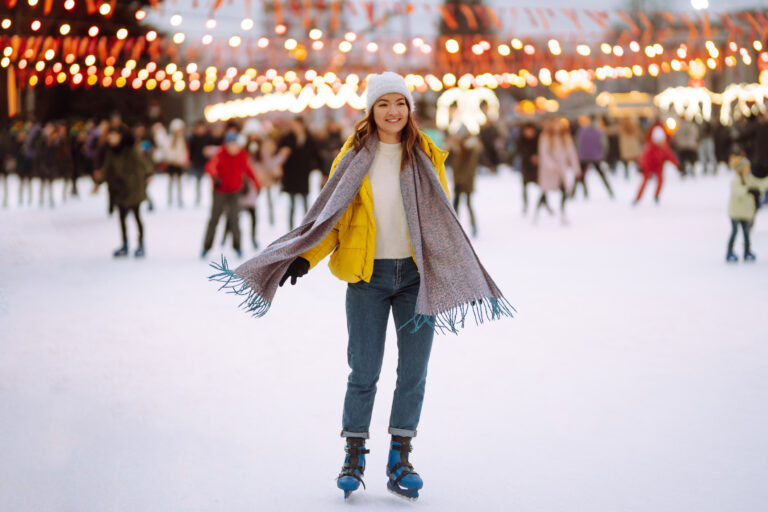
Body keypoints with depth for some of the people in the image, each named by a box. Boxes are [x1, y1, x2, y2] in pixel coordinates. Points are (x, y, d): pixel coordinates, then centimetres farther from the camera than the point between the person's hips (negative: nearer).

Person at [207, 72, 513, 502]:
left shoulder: (426, 156, 6)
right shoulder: (354, 156, 4)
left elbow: (442, 218, 9)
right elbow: (333, 216, 4)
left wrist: (460, 271, 1)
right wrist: (306, 257, -10)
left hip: (416, 275, 1)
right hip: (368, 275, -1)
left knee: (414, 370, 3)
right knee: (364, 371, 0)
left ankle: (400, 459, 15)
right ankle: (355, 454, 18)